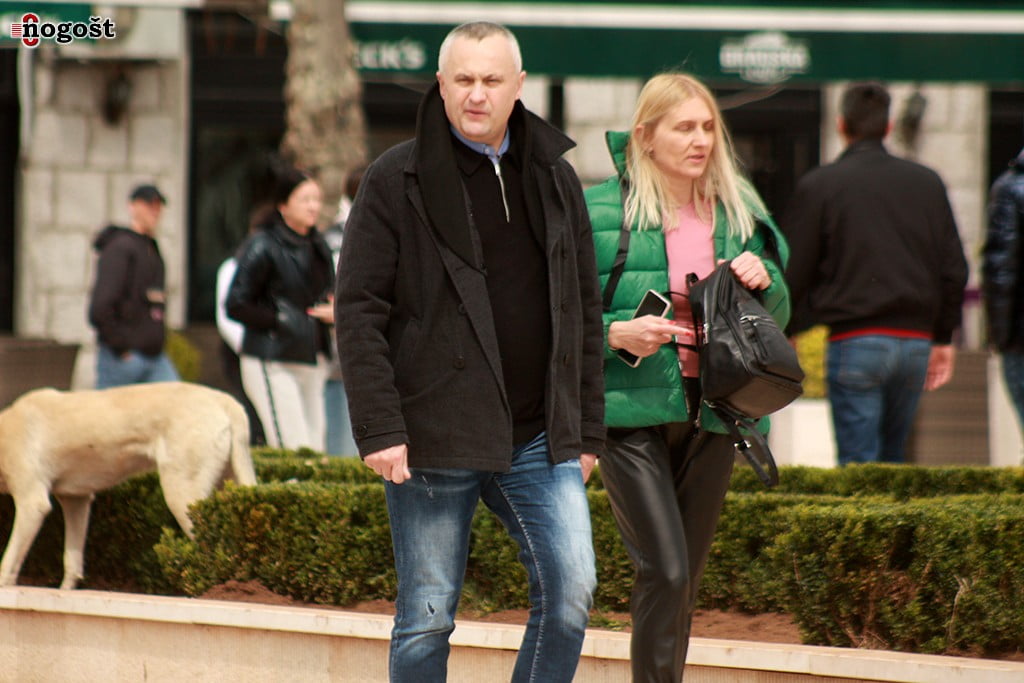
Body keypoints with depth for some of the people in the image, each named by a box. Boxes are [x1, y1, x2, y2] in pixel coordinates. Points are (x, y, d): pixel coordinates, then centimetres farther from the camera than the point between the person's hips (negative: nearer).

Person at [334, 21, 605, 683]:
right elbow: (359, 311, -5)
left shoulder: (555, 179, 11)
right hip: (433, 441, -3)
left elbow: (584, 312, 14)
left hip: (540, 439, 3)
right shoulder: (397, 180, -2)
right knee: (426, 620, 2)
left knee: (571, 590, -11)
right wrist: (379, 428, -13)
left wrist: (588, 430, 10)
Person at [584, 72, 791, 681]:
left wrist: (764, 280, -3)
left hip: (711, 417, 5)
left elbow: (777, 318, 18)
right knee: (665, 573, -15)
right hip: (633, 412, -5)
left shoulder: (738, 214, 10)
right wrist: (617, 334, -21)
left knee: (687, 577, 10)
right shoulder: (600, 210, -3)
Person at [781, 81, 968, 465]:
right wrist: (943, 338, 21)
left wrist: (784, 333, 12)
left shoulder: (818, 186, -2)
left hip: (855, 342, -4)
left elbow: (794, 273, -2)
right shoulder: (927, 184, 9)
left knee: (858, 460, -4)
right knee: (893, 456, 16)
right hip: (915, 340, 4)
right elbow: (954, 268, 12)